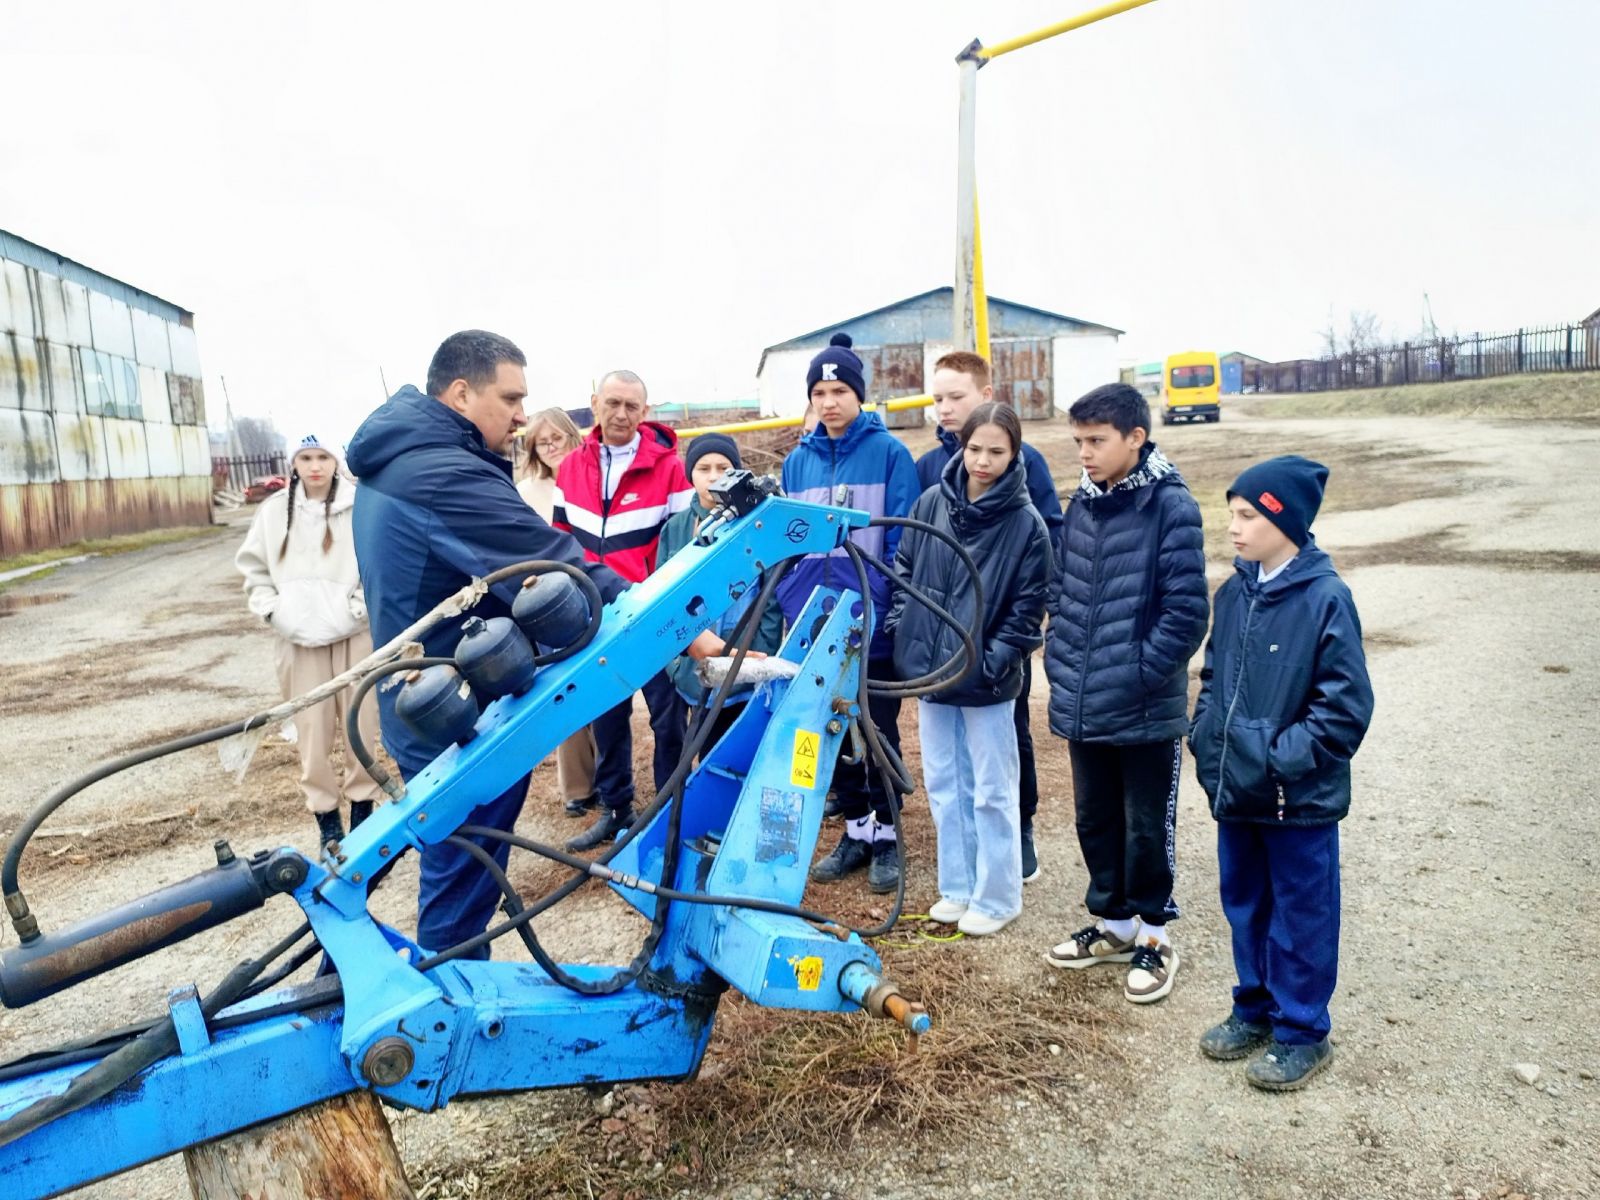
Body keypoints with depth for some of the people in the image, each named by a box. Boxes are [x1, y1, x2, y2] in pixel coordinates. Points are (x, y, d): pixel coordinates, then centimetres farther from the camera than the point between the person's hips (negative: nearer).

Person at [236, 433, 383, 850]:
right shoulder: (275, 509, 5)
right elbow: (252, 565, 15)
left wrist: (363, 604, -12)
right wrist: (271, 608, 3)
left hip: (354, 633, -2)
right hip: (300, 638, 2)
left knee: (361, 726, 6)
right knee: (312, 731, 5)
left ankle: (362, 809, 21)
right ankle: (325, 817, 18)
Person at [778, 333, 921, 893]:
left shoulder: (889, 452, -5)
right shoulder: (797, 461, 7)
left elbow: (903, 540, -7)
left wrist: (898, 609, -12)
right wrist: (787, 606, 7)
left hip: (873, 622, -4)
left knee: (878, 732, 8)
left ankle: (885, 835, 22)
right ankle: (856, 830, 28)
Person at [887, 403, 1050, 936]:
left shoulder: (1026, 523, -9)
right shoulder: (931, 503, 1)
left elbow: (1028, 608, -7)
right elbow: (903, 572, 10)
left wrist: (990, 661, -15)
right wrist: (902, 633, 1)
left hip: (988, 683, -4)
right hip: (930, 671, 4)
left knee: (992, 793, 7)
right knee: (945, 787, 15)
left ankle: (996, 897, 23)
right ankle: (957, 887, 30)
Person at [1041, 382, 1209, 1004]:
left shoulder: (1171, 506, -13)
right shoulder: (1082, 504, 6)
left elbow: (1186, 611, -15)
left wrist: (1139, 674, -16)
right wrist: (1059, 657, 6)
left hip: (1147, 710, -6)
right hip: (1080, 704, 6)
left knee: (1147, 828, 10)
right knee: (1095, 819, 18)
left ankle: (1152, 936, 28)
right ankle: (1112, 922, 37)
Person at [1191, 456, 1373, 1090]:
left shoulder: (1325, 598, -17)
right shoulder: (1234, 593, 4)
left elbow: (1346, 703, -17)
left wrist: (1283, 759, -20)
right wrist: (1206, 734, 2)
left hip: (1299, 798, -6)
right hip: (1234, 788, 7)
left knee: (1302, 913, 10)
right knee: (1245, 903, 19)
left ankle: (1302, 1032, 27)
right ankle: (1255, 1008, 38)